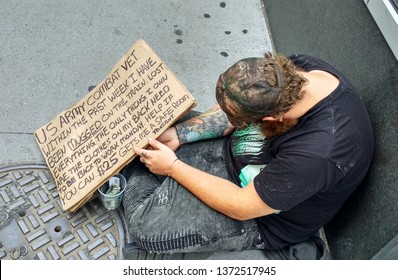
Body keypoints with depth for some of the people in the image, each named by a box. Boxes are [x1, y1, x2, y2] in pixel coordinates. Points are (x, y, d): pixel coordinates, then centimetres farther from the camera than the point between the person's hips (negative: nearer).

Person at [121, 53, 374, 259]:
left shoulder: (317, 153, -41)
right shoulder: (294, 67, -20)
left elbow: (241, 207, -27)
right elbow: (232, 112, -3)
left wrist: (172, 166, -20)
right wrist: (178, 135, -13)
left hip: (260, 216, -6)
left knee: (144, 226, -13)